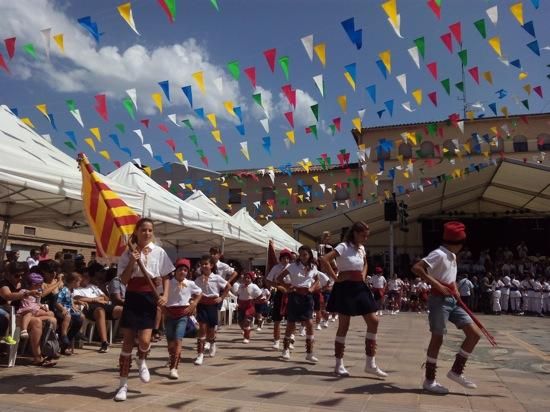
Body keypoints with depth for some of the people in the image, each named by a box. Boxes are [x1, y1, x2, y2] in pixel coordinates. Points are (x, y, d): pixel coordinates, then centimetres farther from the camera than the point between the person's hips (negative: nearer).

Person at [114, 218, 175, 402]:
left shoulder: (159, 252, 2)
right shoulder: (128, 253, 2)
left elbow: (166, 277, 7)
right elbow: (123, 280, -2)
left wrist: (165, 295, -7)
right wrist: (132, 262, -15)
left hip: (149, 298, -1)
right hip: (132, 297, 1)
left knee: (144, 340, -12)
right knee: (127, 341, 3)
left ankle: (141, 362, 26)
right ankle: (123, 384, 17)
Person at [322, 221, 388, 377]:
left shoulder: (362, 249, 11)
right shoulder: (343, 247, -13)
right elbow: (324, 259, -25)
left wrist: (363, 275, 11)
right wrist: (335, 277, -20)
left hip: (360, 287, 8)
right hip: (345, 288, -8)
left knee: (373, 321, 2)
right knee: (344, 326, 0)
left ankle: (371, 364, 11)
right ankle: (339, 364, 14)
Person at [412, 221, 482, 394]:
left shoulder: (452, 256, 15)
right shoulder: (438, 254, -14)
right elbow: (416, 268, -25)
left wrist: (455, 290, 9)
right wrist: (436, 284, -27)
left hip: (452, 301, 9)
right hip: (440, 300, -9)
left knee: (475, 334, 4)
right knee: (437, 339, -1)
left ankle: (456, 371, 16)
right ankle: (429, 380, 13)